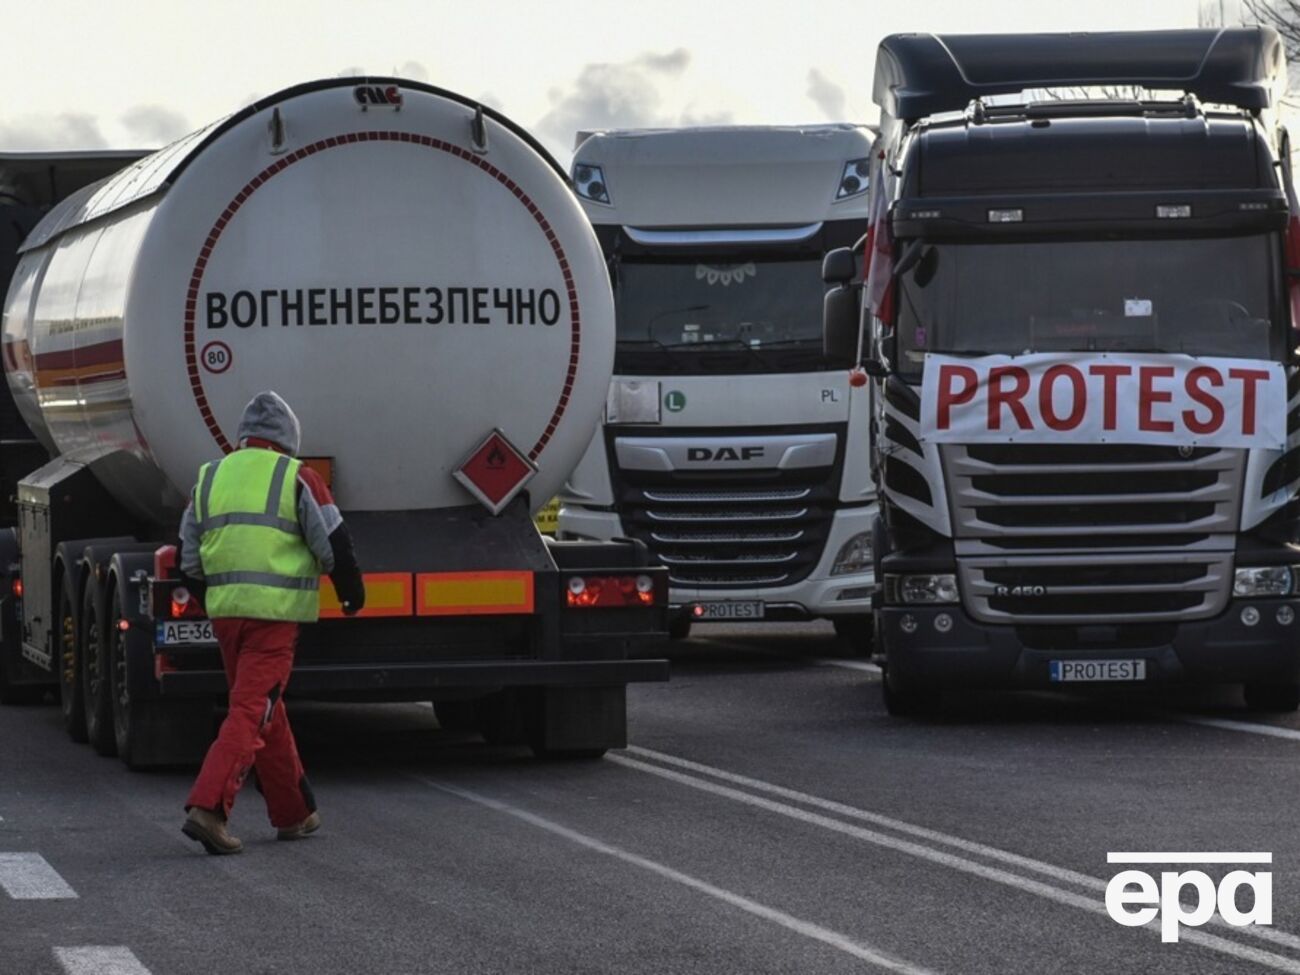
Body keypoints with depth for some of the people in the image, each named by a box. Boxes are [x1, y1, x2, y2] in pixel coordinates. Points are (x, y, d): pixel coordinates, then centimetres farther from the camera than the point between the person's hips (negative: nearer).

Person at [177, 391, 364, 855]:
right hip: (276, 611, -6)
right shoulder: (298, 479, -3)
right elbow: (334, 545, -2)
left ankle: (293, 814, 26)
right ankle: (207, 808, -21)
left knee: (267, 711, 18)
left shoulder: (210, 478, 12)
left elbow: (189, 560, 15)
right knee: (251, 712, -7)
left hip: (224, 610, 6)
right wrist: (352, 594, 14)